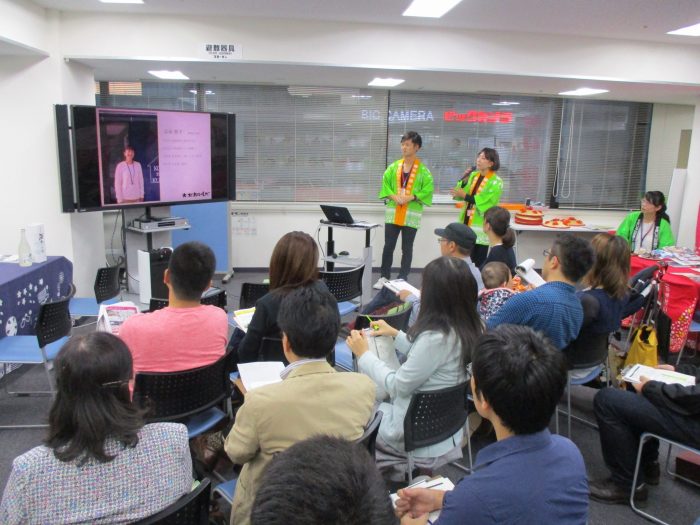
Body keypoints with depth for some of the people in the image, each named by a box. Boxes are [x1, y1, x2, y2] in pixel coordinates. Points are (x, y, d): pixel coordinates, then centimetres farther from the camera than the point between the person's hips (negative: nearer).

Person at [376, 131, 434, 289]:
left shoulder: (422, 169, -4)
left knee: (407, 248, 6)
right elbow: (385, 184, 8)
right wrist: (394, 197, -10)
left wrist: (410, 197, -17)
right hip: (393, 213, 3)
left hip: (411, 215, -2)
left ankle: (402, 278, 15)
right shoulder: (393, 167, 6)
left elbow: (428, 189, -6)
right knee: (388, 246, 4)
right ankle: (384, 277, 15)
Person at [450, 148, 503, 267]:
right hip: (467, 223, 5)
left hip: (482, 226, -5)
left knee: (479, 261, 1)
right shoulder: (473, 175, 9)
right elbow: (459, 195, 3)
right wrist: (463, 181, -12)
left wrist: (465, 196, -20)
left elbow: (485, 202, -20)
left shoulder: (496, 182, -9)